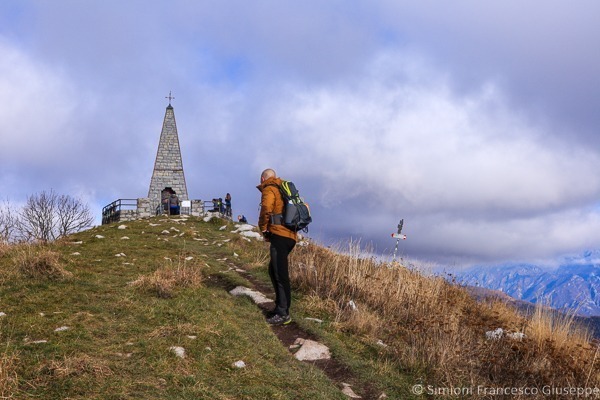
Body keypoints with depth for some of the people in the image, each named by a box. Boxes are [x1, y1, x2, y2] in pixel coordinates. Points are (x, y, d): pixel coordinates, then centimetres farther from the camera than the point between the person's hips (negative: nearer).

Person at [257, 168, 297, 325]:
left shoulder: (269, 190, -3)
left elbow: (266, 210, -22)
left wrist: (263, 229, -5)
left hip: (279, 235, -9)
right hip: (290, 235, 9)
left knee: (280, 275, -8)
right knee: (273, 270, 19)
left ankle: (283, 314, -7)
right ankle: (281, 307, 22)